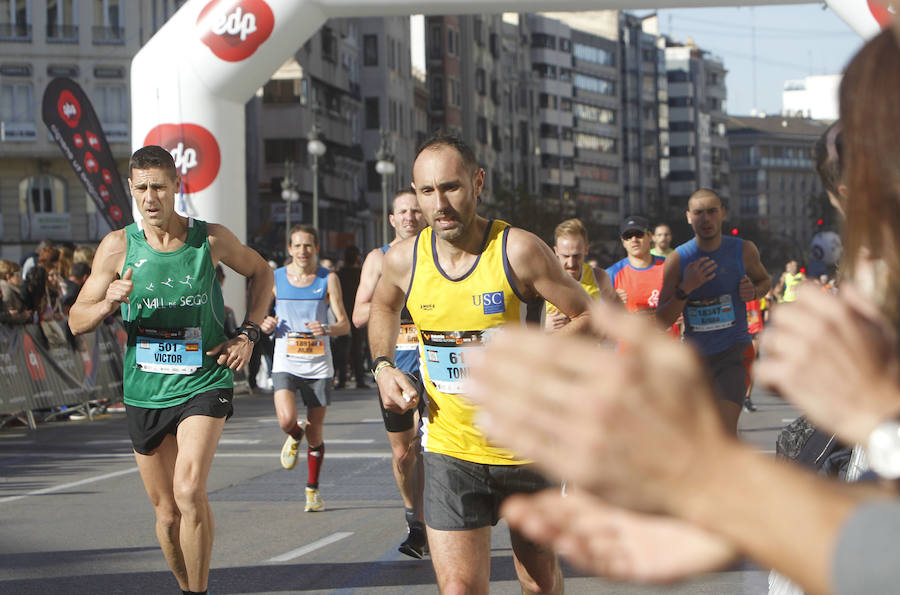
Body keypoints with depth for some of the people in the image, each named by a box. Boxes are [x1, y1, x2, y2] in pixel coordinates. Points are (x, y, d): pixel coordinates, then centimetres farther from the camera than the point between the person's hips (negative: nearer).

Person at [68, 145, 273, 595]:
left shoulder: (211, 238, -5)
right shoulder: (118, 246, -4)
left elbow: (260, 272, 16)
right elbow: (76, 322, 0)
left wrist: (248, 333, 4)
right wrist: (108, 302, -21)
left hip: (204, 384, -2)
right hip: (144, 391, 2)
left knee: (189, 490, -22)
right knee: (166, 511, 9)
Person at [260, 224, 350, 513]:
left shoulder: (328, 279, 0)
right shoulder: (275, 279, 4)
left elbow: (345, 324, -2)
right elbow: (261, 318, 14)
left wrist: (327, 329, -23)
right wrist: (266, 325, -10)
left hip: (318, 365, 0)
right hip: (286, 362, 0)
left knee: (315, 430, 4)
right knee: (286, 420, -21)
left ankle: (313, 489, 22)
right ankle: (294, 437, 17)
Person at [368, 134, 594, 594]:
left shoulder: (518, 250, -16)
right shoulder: (403, 260, -5)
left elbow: (586, 317, -6)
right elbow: (382, 306, 20)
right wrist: (383, 367, 4)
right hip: (449, 448, 1)